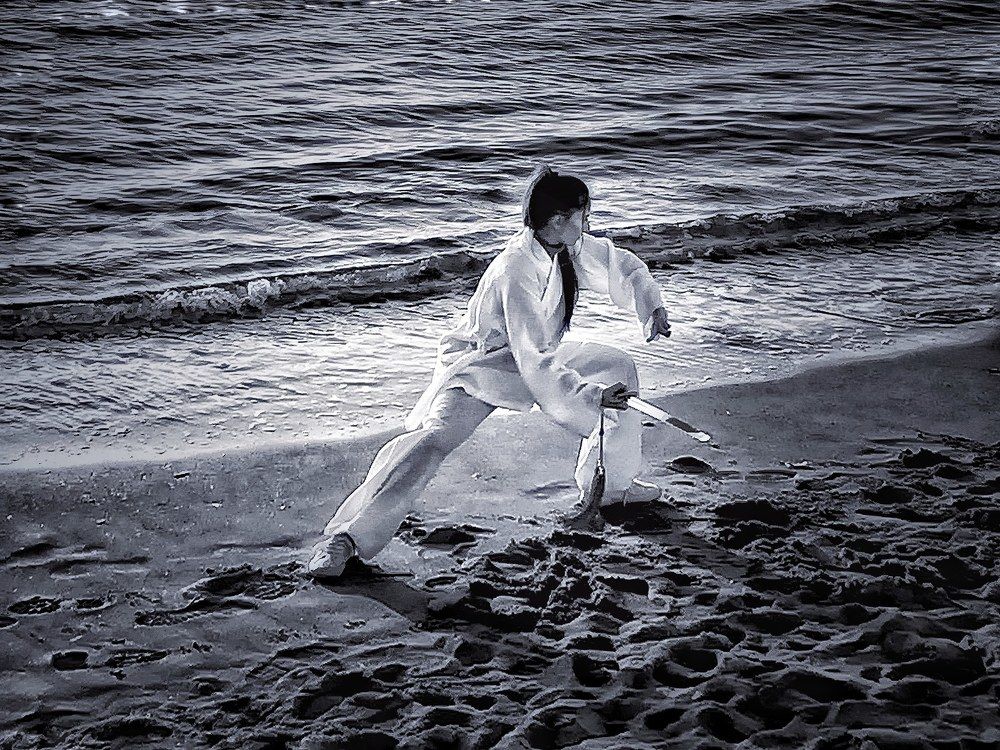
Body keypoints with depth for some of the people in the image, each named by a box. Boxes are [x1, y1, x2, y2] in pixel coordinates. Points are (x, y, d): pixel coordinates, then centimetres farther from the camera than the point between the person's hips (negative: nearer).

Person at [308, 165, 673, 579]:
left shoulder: (571, 246, -8)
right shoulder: (515, 273, -32)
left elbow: (623, 266, 11)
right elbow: (535, 365, -34)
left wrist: (651, 308, -5)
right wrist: (593, 395, -34)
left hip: (535, 358, 9)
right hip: (479, 364, -9)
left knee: (617, 367, 9)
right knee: (433, 438, -31)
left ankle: (611, 483, 24)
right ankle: (344, 537, -32)